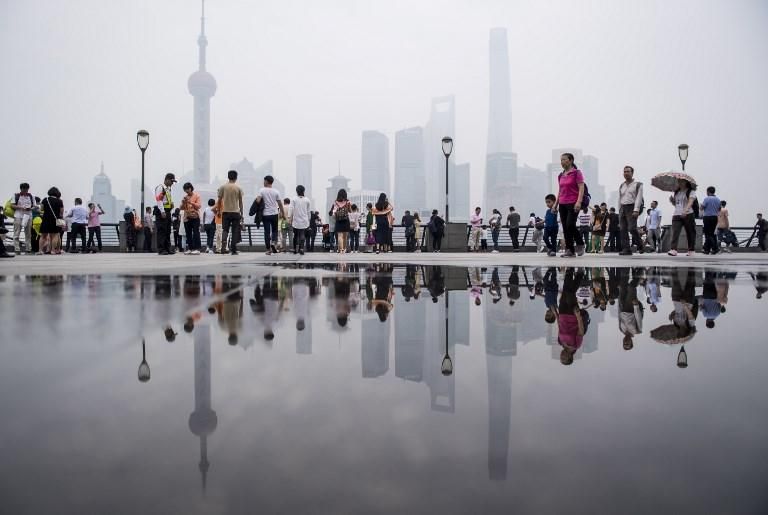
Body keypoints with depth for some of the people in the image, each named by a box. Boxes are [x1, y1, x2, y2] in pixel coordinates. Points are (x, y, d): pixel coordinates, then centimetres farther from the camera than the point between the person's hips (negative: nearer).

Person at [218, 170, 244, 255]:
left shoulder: (222, 187, 0)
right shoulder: (238, 188, 1)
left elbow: (219, 200, 1)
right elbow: (240, 202, 3)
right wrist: (241, 214, 11)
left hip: (225, 212, 0)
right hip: (236, 212, 0)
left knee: (225, 230, 8)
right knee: (235, 231, 6)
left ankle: (224, 242, -20)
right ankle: (233, 250, 5)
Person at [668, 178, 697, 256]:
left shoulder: (691, 191, -1)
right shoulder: (676, 192, 17)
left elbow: (690, 202, -18)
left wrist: (686, 210, -36)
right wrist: (671, 200, 3)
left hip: (688, 215, -4)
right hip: (677, 215, 4)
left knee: (690, 233, 5)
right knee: (675, 232, -14)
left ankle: (691, 250, 17)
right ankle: (673, 249, -24)